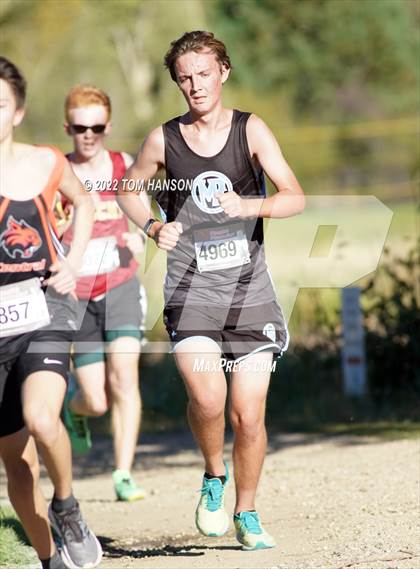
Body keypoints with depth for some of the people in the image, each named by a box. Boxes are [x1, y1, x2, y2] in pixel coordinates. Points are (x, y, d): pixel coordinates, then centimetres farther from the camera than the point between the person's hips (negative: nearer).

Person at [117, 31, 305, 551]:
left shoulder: (250, 130, 0)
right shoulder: (163, 140, 3)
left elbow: (295, 198, -9)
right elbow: (128, 190, 20)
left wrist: (247, 205, -28)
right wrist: (153, 227, 1)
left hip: (249, 288, 0)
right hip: (190, 288, 0)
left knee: (248, 415, 1)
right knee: (206, 397, -23)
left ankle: (246, 514, 22)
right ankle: (214, 478, 6)